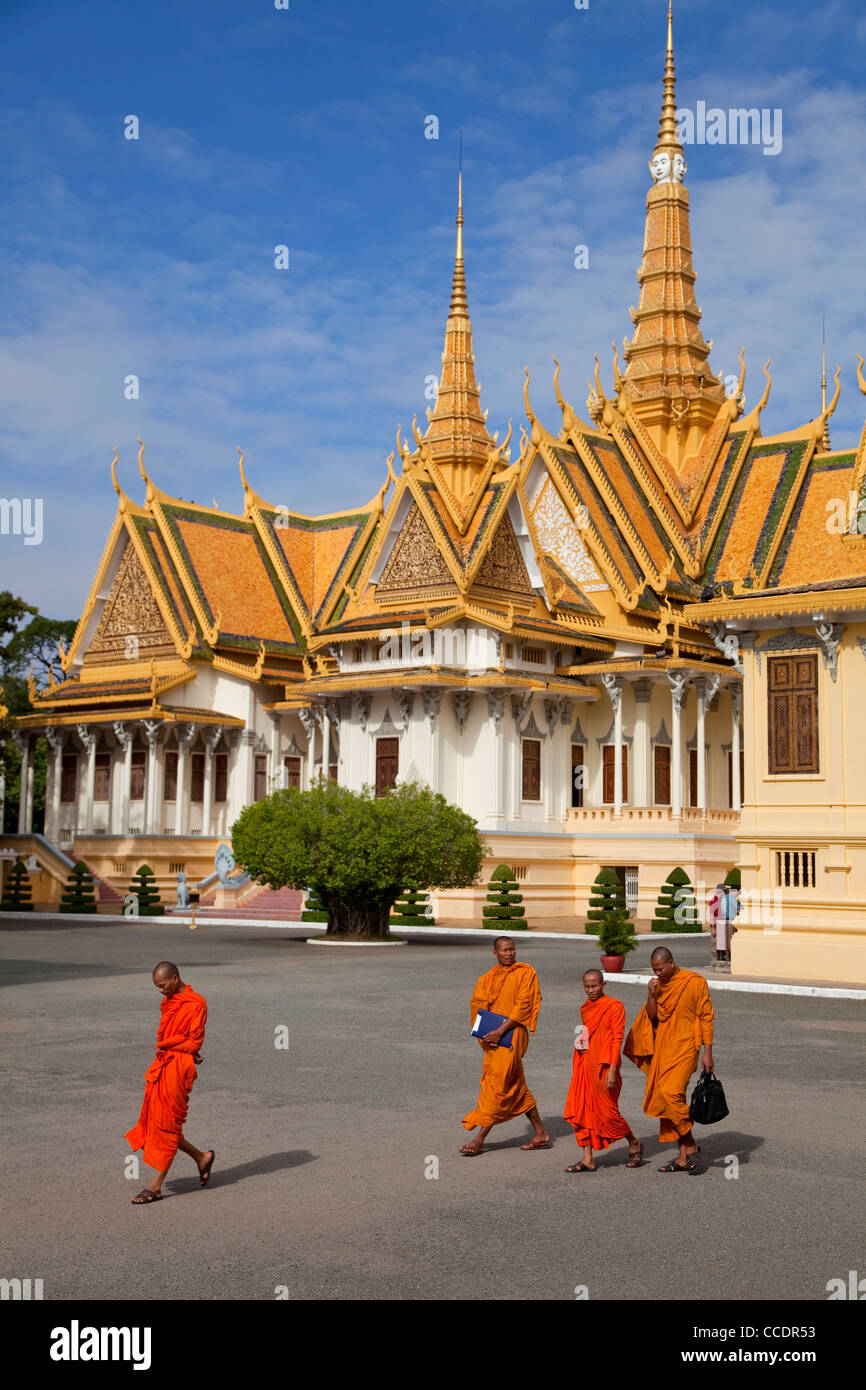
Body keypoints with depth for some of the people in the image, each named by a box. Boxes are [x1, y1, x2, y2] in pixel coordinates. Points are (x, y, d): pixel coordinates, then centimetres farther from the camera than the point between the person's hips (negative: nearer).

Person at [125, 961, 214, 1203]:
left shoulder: (196, 1003, -11)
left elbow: (194, 1042, -13)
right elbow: (165, 1036, 14)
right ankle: (201, 1158, 25)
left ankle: (156, 1186, 3)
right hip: (162, 1066, 9)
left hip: (178, 1067, -9)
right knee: (156, 1122, 9)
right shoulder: (169, 1003, 15)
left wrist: (164, 1046, -6)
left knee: (166, 1124, -4)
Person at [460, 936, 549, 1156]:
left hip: (511, 1036, -7)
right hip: (493, 1037, 7)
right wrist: (484, 1035, -12)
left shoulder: (526, 972, -4)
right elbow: (477, 1006, 5)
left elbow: (522, 1006, -12)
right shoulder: (487, 979, 13)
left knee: (497, 1085, -8)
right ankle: (541, 1134, 21)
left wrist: (500, 1031, -19)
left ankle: (479, 1139, -5)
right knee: (516, 1087, 12)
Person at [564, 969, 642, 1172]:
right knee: (580, 1110, 1)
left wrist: (612, 1069, -16)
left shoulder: (614, 1007, -7)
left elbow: (617, 1039, -11)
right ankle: (587, 1160, 7)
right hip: (584, 1065, 7)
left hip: (604, 1066, -7)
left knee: (607, 1111, -1)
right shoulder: (585, 1008, 13)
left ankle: (634, 1144, 23)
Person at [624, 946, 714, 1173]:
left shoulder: (695, 982, -7)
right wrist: (651, 996, -9)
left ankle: (691, 1146, -6)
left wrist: (707, 1052, -8)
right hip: (662, 1049, 7)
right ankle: (683, 1158, 12)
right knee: (671, 1099, 6)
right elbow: (652, 1018, 7)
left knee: (670, 1093, -22)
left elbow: (706, 1018, -5)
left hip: (685, 1047, -7)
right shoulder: (659, 985, 11)